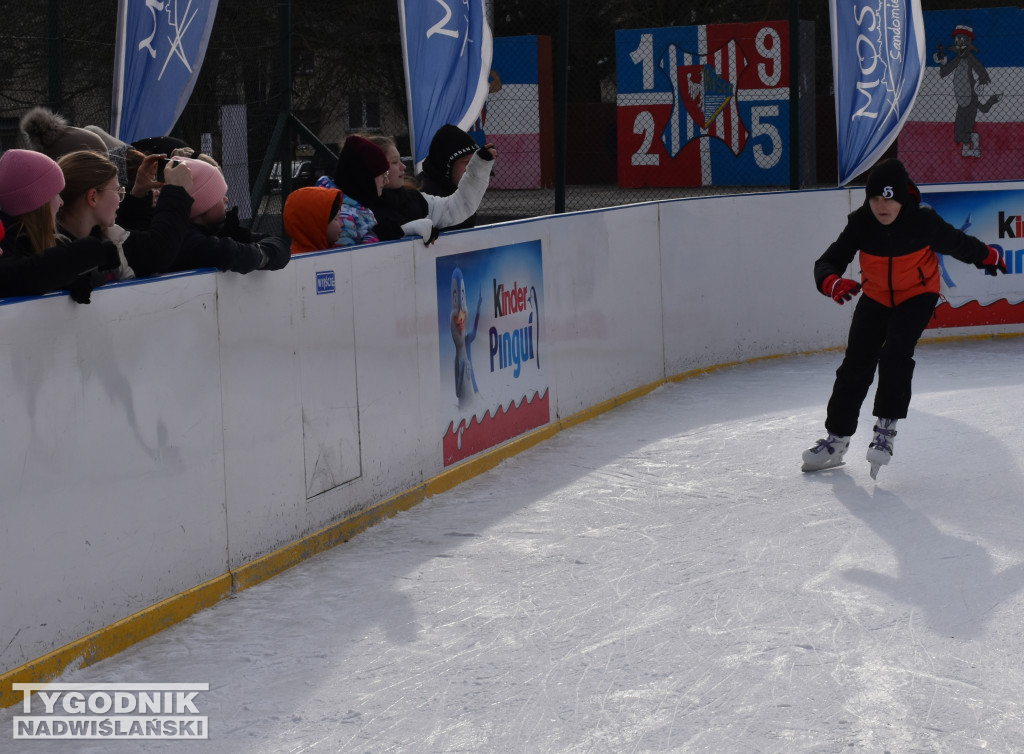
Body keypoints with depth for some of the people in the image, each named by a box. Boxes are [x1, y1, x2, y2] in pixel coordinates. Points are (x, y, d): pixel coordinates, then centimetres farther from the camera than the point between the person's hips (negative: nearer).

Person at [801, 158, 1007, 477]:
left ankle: (887, 427, -11)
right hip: (875, 298, 3)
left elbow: (956, 243, -6)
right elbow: (827, 262, -23)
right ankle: (836, 438, 16)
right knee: (856, 364, 2)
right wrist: (832, 282, -46)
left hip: (917, 295, -3)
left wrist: (986, 256, 11)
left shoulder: (923, 221, -25)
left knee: (895, 354, -24)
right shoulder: (860, 223, -21)